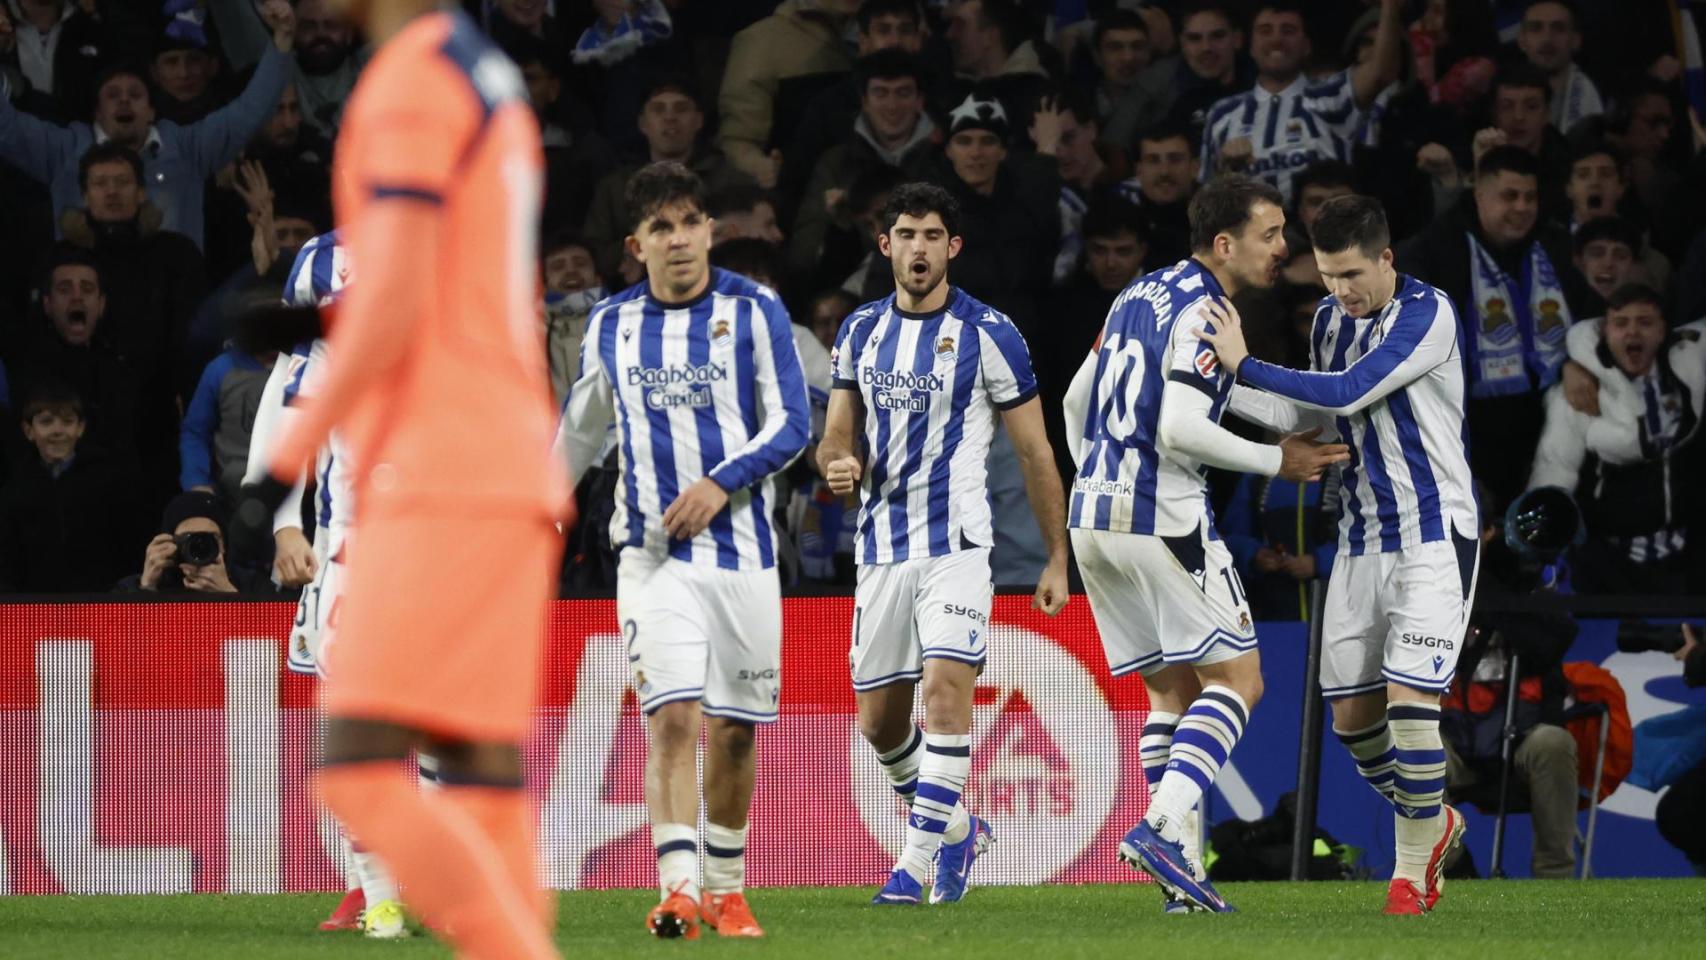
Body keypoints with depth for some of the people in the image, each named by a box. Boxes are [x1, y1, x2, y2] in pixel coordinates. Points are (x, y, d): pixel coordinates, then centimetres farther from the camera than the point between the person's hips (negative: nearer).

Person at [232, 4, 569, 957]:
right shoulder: (496, 84, 20)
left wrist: (289, 457, -12)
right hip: (515, 475, 10)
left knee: (360, 773, -12)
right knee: (485, 785, 4)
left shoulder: (409, 79, -9)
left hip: (440, 483, -10)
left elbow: (395, 302, -16)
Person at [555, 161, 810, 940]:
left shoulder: (754, 311, -1)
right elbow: (580, 426, 23)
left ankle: (727, 890, 21)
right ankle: (678, 891, -23)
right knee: (672, 718, -15)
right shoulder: (612, 323, 8)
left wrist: (721, 482, -17)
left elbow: (792, 424, -4)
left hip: (741, 548, 0)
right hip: (651, 553, 0)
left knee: (733, 728, 6)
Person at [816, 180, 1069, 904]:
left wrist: (1057, 561, 0)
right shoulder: (859, 331, 10)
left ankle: (920, 859, -17)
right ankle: (953, 826, 30)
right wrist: (837, 464, -10)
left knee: (946, 689, -20)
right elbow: (836, 439, 16)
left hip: (956, 543, -5)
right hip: (881, 542, 5)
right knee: (879, 722, 7)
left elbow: (1035, 451, 1)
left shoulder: (987, 333, -4)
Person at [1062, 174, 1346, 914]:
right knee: (1236, 679, -2)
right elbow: (1180, 429, -22)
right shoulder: (1203, 312, -12)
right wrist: (1276, 461, -11)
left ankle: (1181, 867, 8)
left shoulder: (1140, 295, 15)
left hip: (1095, 515, 9)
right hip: (1162, 519, -9)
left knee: (1172, 690, 14)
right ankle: (1161, 826, -18)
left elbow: (1077, 401, 21)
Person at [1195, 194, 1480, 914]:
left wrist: (1245, 366, -25)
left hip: (1434, 536, -7)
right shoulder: (1329, 318, 6)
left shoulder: (1428, 313, -16)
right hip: (1361, 541, 7)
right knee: (1351, 713, 6)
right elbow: (1316, 412, 19)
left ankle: (1414, 866, 0)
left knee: (1410, 701, -15)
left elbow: (1349, 393, -25)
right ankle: (1430, 823, 30)